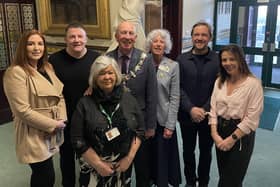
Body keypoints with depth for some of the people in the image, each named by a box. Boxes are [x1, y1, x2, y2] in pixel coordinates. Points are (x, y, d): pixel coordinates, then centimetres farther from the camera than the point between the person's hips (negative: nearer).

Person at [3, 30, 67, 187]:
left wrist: (61, 119, -6)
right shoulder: (16, 72, -17)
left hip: (51, 132, 7)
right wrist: (52, 124, -17)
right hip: (34, 135, -7)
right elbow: (22, 110, -22)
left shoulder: (47, 68, 9)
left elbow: (59, 95, 10)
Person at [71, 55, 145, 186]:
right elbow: (78, 140, -9)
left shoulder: (128, 99, -2)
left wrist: (129, 157, -5)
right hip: (94, 168, -2)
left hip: (124, 166, 2)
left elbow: (139, 130, 2)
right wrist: (98, 164, -11)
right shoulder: (85, 103, -8)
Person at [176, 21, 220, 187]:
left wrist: (204, 110, -16)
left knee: (206, 151, 16)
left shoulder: (218, 60, -7)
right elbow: (178, 88, -6)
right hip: (187, 115, 1)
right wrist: (191, 109, -15)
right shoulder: (182, 59, -2)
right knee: (188, 150, 17)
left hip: (208, 116, -1)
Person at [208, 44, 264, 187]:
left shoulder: (253, 83, -14)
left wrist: (232, 138, -15)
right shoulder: (219, 81, 4)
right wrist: (214, 134, -8)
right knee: (223, 175, 18)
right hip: (220, 132, 5)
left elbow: (252, 118, -16)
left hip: (241, 135, -5)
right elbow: (213, 109, 2)